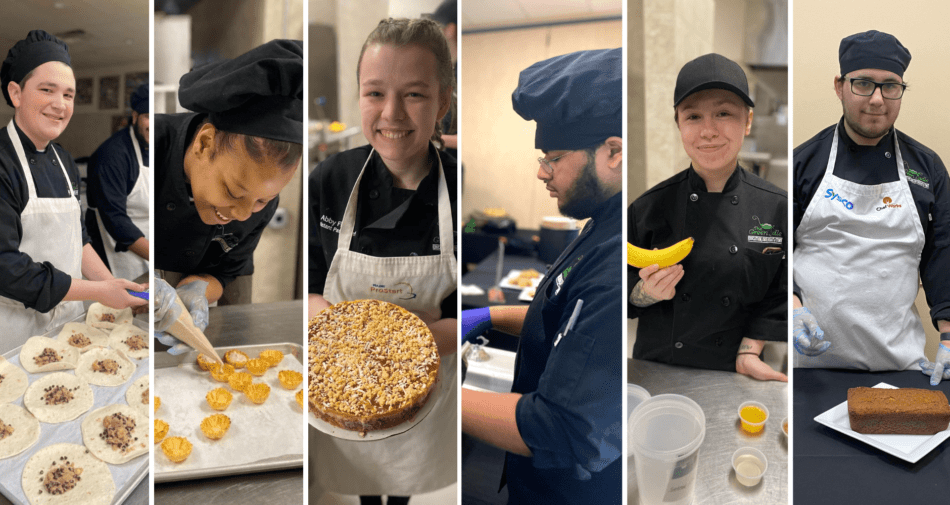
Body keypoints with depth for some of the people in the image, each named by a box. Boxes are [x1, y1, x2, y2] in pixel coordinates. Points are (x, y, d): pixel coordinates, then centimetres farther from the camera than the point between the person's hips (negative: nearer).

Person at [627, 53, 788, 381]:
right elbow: (627, 298, -3)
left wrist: (747, 354, -10)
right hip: (656, 366, 0)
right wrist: (648, 292, -23)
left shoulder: (777, 208, -8)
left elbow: (776, 297, -1)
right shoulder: (650, 207, -10)